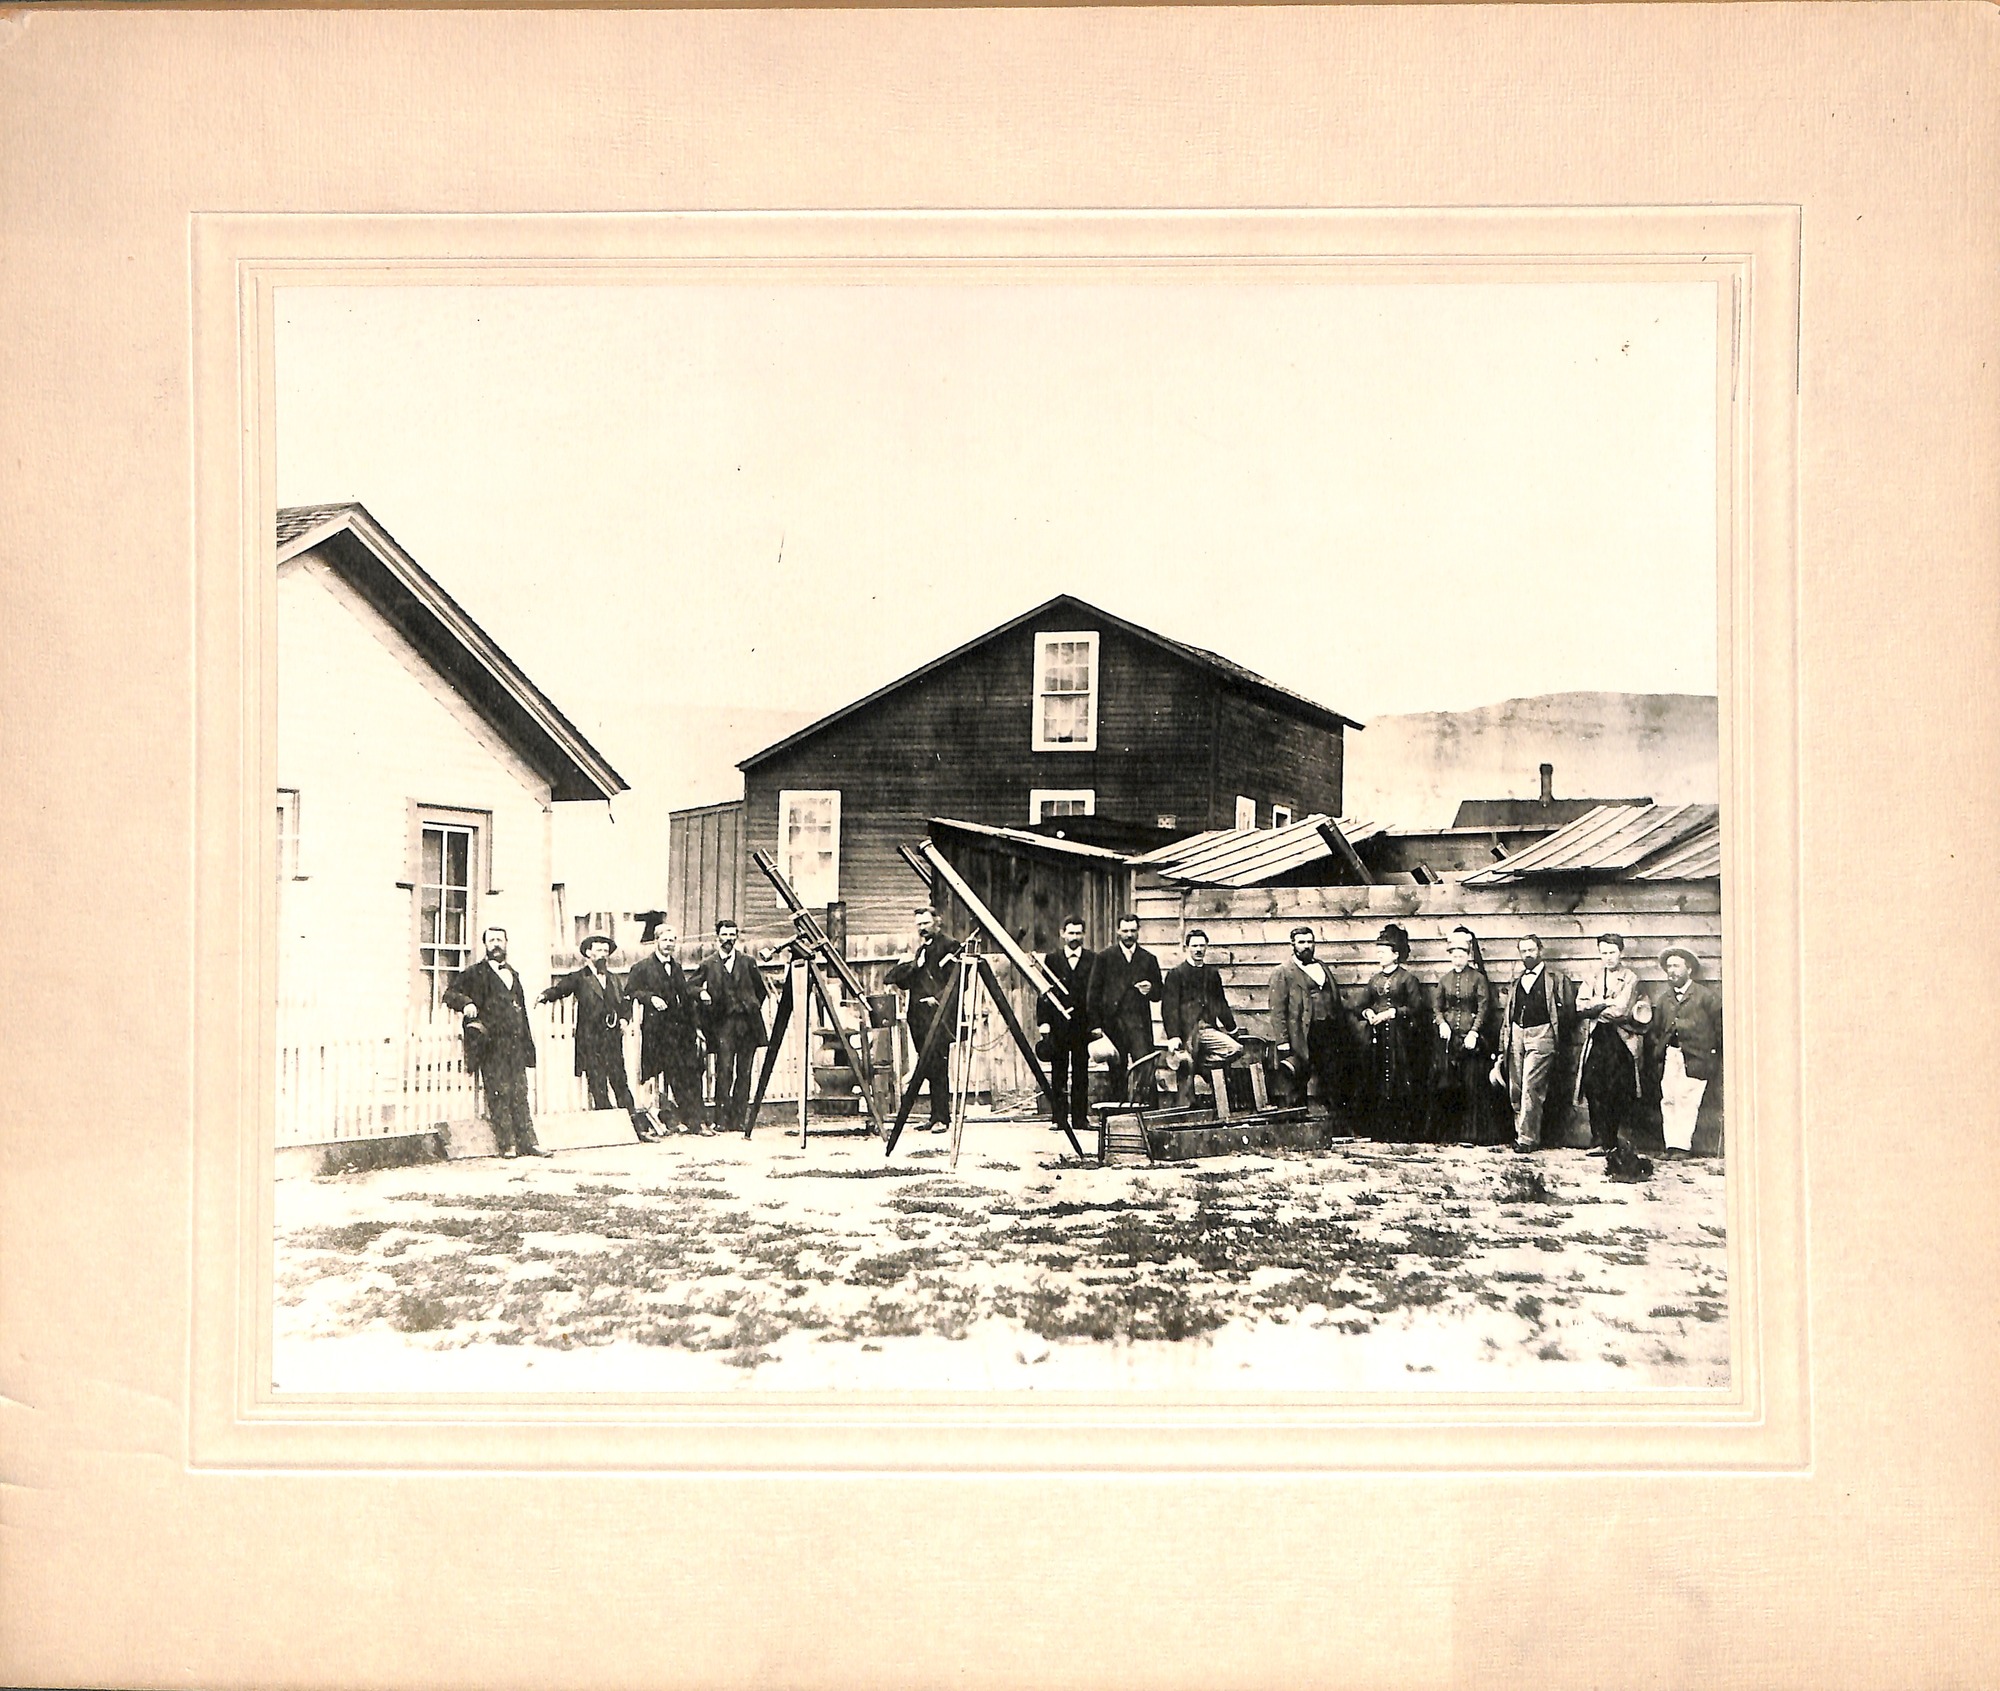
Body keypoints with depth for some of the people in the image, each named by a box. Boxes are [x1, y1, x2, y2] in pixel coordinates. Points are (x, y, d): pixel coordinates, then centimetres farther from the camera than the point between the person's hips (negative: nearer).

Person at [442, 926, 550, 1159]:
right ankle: (507, 1145, -2)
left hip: (515, 1044, 5)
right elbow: (450, 994, 0)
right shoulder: (476, 974, 5)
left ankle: (527, 1143, 3)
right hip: (492, 1044, -5)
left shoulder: (513, 974, 22)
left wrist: (527, 1043, 17)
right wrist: (466, 1003, -22)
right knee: (498, 1094, -5)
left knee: (520, 1094, 3)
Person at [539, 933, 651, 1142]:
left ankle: (638, 1127, 3)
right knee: (598, 1086, -3)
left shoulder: (612, 978, 19)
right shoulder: (579, 978, 3)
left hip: (613, 1039, 4)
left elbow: (624, 1003, 22)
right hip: (590, 1041, -4)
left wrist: (624, 1018, 3)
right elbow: (561, 988, -12)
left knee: (620, 1082, 3)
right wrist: (545, 995, -32)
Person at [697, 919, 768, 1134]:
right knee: (724, 1071, -10)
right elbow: (694, 992, 10)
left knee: (744, 1073, 2)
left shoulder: (747, 963, 12)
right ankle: (723, 1120, -7)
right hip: (723, 1025, -2)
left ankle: (740, 1118, 6)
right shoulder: (708, 966, 7)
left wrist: (752, 1008, 9)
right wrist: (702, 995, -9)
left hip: (747, 1025, 2)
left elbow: (761, 989, 19)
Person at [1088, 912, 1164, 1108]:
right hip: (1113, 1021, 0)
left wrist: (1150, 990, -7)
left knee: (1144, 1064, -16)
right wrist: (1096, 1025, -3)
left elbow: (1158, 995, 17)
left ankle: (1146, 1105, -18)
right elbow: (1094, 993, 5)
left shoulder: (1149, 959, 13)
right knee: (1117, 1068, 2)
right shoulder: (1104, 957, 8)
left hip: (1139, 1021, 0)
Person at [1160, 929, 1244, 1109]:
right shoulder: (1176, 974, -2)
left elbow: (1221, 1004, 20)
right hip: (1186, 1031, -5)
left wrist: (1232, 1029, 15)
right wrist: (1173, 1036, -16)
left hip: (1209, 1029, 5)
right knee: (1186, 1074, -3)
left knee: (1235, 1049, -15)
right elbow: (1169, 1007, -8)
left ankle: (1200, 1063, -1)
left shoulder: (1213, 973, 14)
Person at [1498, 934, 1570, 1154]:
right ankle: (1520, 1133, 13)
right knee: (1515, 1090, 4)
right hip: (1516, 1034, 6)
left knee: (1530, 1088, -12)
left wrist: (1560, 1042, -8)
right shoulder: (1516, 980, 19)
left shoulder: (1555, 977, 3)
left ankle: (1527, 1138, -8)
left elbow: (1564, 1010, 0)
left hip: (1540, 1035, -5)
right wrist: (1502, 1047, 15)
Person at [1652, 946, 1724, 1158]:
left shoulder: (1707, 996, 3)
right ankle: (1672, 1147, -2)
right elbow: (1656, 1031, 19)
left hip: (1694, 1060, -5)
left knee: (1687, 1103, -11)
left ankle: (1681, 1147, -12)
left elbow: (1720, 1029, 3)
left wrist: (1718, 1059, -1)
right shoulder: (1664, 1000, 17)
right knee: (1668, 1102, -3)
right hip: (1669, 1059, 5)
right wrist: (1657, 1059, 11)